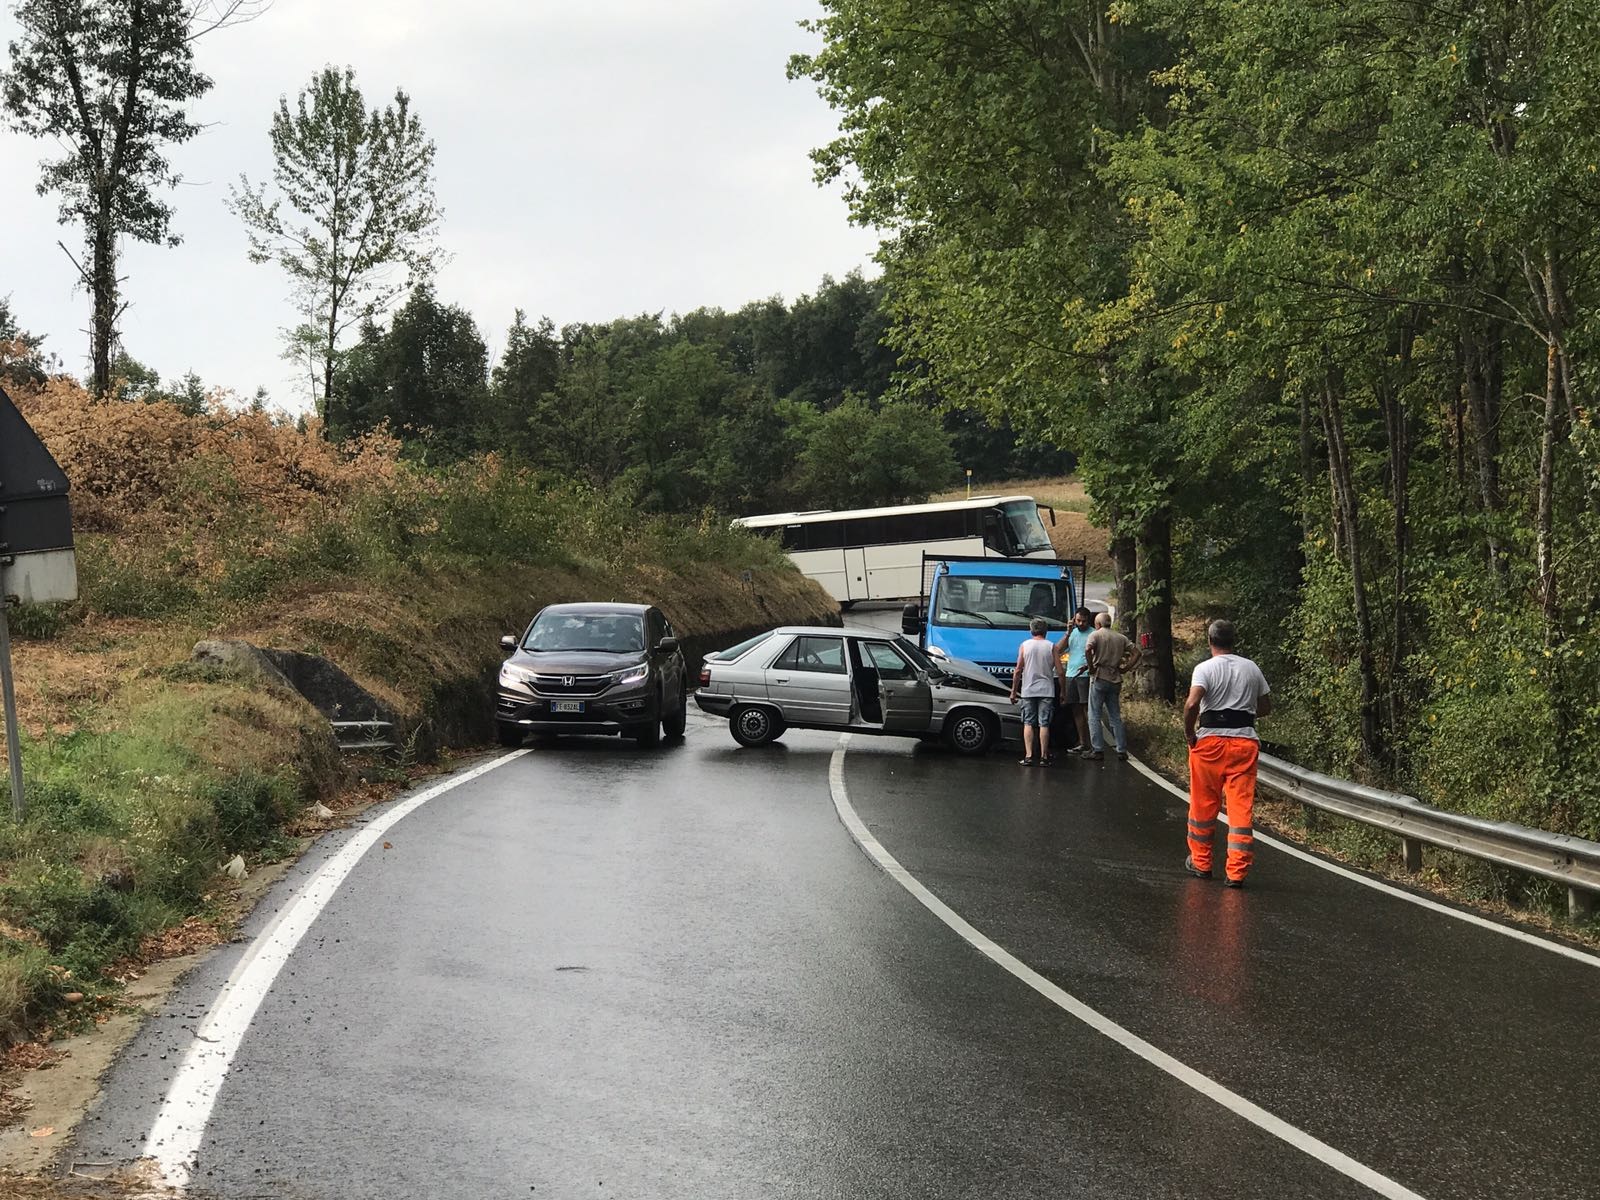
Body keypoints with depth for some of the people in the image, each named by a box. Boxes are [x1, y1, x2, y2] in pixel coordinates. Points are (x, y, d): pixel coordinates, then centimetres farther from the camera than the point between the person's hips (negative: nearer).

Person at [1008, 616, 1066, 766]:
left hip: (1028, 691, 0)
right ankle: (1044, 756, 0)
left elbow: (1018, 671, -1)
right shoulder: (1051, 647, 0)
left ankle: (1028, 755, -5)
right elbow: (1060, 672, -2)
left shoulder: (1025, 645, 1)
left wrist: (1013, 691, 7)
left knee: (1028, 723, 4)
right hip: (1046, 691, 0)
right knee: (1044, 724, 2)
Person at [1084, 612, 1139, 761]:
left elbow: (1087, 650, -21)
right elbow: (1136, 652, 10)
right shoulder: (1121, 638, 13)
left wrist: (1091, 667, -11)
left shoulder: (1095, 635, -3)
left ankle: (1098, 750, -7)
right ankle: (1122, 750, 6)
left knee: (1094, 716, -1)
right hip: (1115, 680, 5)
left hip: (1099, 678, -5)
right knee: (1116, 717, 10)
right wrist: (1126, 668, 10)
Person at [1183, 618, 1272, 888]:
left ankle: (1201, 863, 23)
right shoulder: (1252, 669, 7)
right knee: (1241, 806, 1)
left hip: (1210, 741, -2)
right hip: (1245, 741, 3)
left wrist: (1188, 732, -7)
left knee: (1203, 805, 12)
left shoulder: (1205, 668, -7)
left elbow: (1192, 703, -21)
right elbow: (1266, 706, 15)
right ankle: (1237, 871, -3)